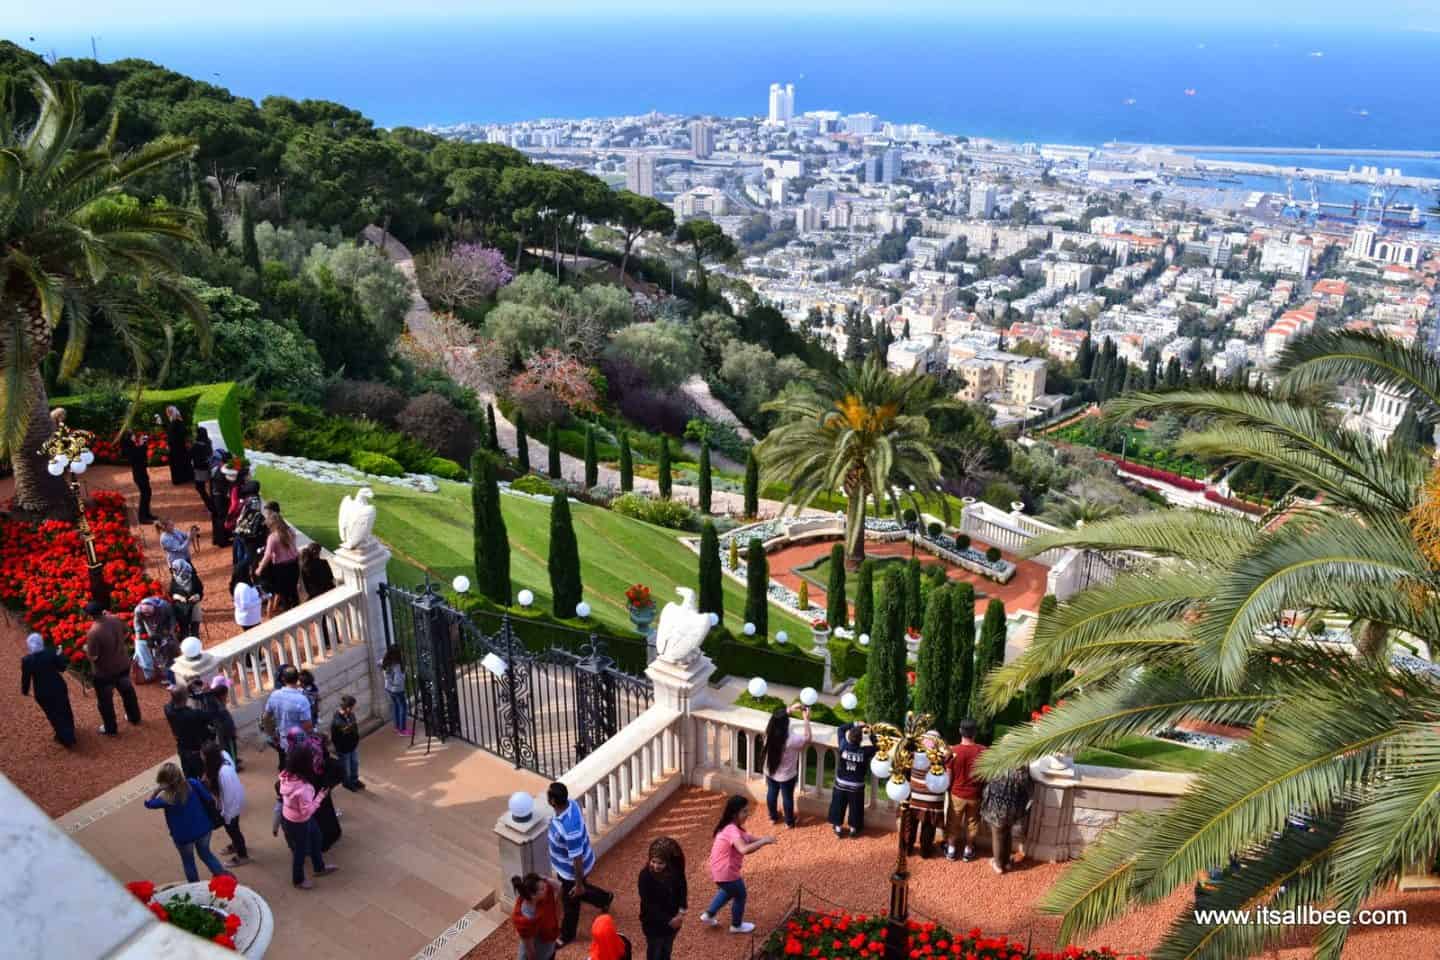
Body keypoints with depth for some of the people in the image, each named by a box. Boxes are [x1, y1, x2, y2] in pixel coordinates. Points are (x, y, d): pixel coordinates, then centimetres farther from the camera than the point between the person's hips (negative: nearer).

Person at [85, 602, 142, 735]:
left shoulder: (94, 632, -33)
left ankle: (111, 729, 35)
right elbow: (124, 632, 7)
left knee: (105, 700, 18)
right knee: (127, 690, 29)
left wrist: (86, 649, -3)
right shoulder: (115, 619, -15)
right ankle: (134, 717, 48)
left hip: (104, 672, -6)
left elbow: (93, 657, -25)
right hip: (123, 664, 6)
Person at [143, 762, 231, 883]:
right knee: (205, 854, 28)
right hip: (203, 829, 3)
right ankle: (224, 876, 27)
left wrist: (157, 789, -19)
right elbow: (209, 799, -9)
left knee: (188, 863, 23)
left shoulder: (166, 799, -25)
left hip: (183, 835, -3)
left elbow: (148, 803, -5)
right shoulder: (193, 784, -19)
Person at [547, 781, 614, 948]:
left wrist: (579, 885, -18)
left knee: (571, 903, 20)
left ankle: (566, 935, 47)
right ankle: (605, 898, 57)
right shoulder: (570, 804, -18)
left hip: (572, 871, -8)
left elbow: (577, 859, -32)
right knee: (572, 891, 34)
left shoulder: (569, 828, -44)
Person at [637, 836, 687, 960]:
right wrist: (668, 920, -22)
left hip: (672, 921, 4)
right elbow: (649, 905, -24)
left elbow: (682, 889, -1)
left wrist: (681, 911, -15)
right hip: (653, 923, -4)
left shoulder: (676, 871, -16)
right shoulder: (646, 875, -28)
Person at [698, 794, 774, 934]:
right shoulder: (732, 830, -30)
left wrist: (761, 839, -7)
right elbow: (744, 849, -45)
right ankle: (736, 925, 37)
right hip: (726, 873, -9)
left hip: (720, 870, 9)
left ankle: (709, 914, 43)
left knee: (728, 891, 34)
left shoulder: (731, 827, 3)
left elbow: (747, 839, 12)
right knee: (740, 896, 16)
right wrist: (763, 841, -35)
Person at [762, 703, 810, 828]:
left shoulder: (768, 733, -21)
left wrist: (790, 710, -3)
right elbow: (807, 738, -16)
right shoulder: (791, 739, -35)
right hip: (787, 776, -4)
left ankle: (773, 817, 49)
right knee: (788, 797, 20)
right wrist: (806, 719, -15)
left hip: (770, 772, 4)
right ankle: (789, 822, 41)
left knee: (771, 793, 27)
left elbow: (777, 719, 1)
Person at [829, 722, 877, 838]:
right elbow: (875, 745, -4)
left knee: (838, 806, 21)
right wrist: (871, 732, -1)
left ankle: (838, 828, 35)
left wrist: (855, 725, -5)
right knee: (855, 808, 21)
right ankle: (853, 829, 36)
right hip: (856, 786, -1)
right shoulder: (865, 752, -23)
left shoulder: (843, 746, -19)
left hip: (841, 784, 1)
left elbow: (841, 729, -4)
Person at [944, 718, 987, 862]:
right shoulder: (983, 751, -16)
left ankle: (951, 849, 30)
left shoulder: (953, 751, -18)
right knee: (972, 822, 19)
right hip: (975, 795, 1)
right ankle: (968, 850, 32)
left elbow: (949, 776, -10)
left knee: (954, 822, 18)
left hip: (957, 794, -1)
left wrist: (949, 790, 8)